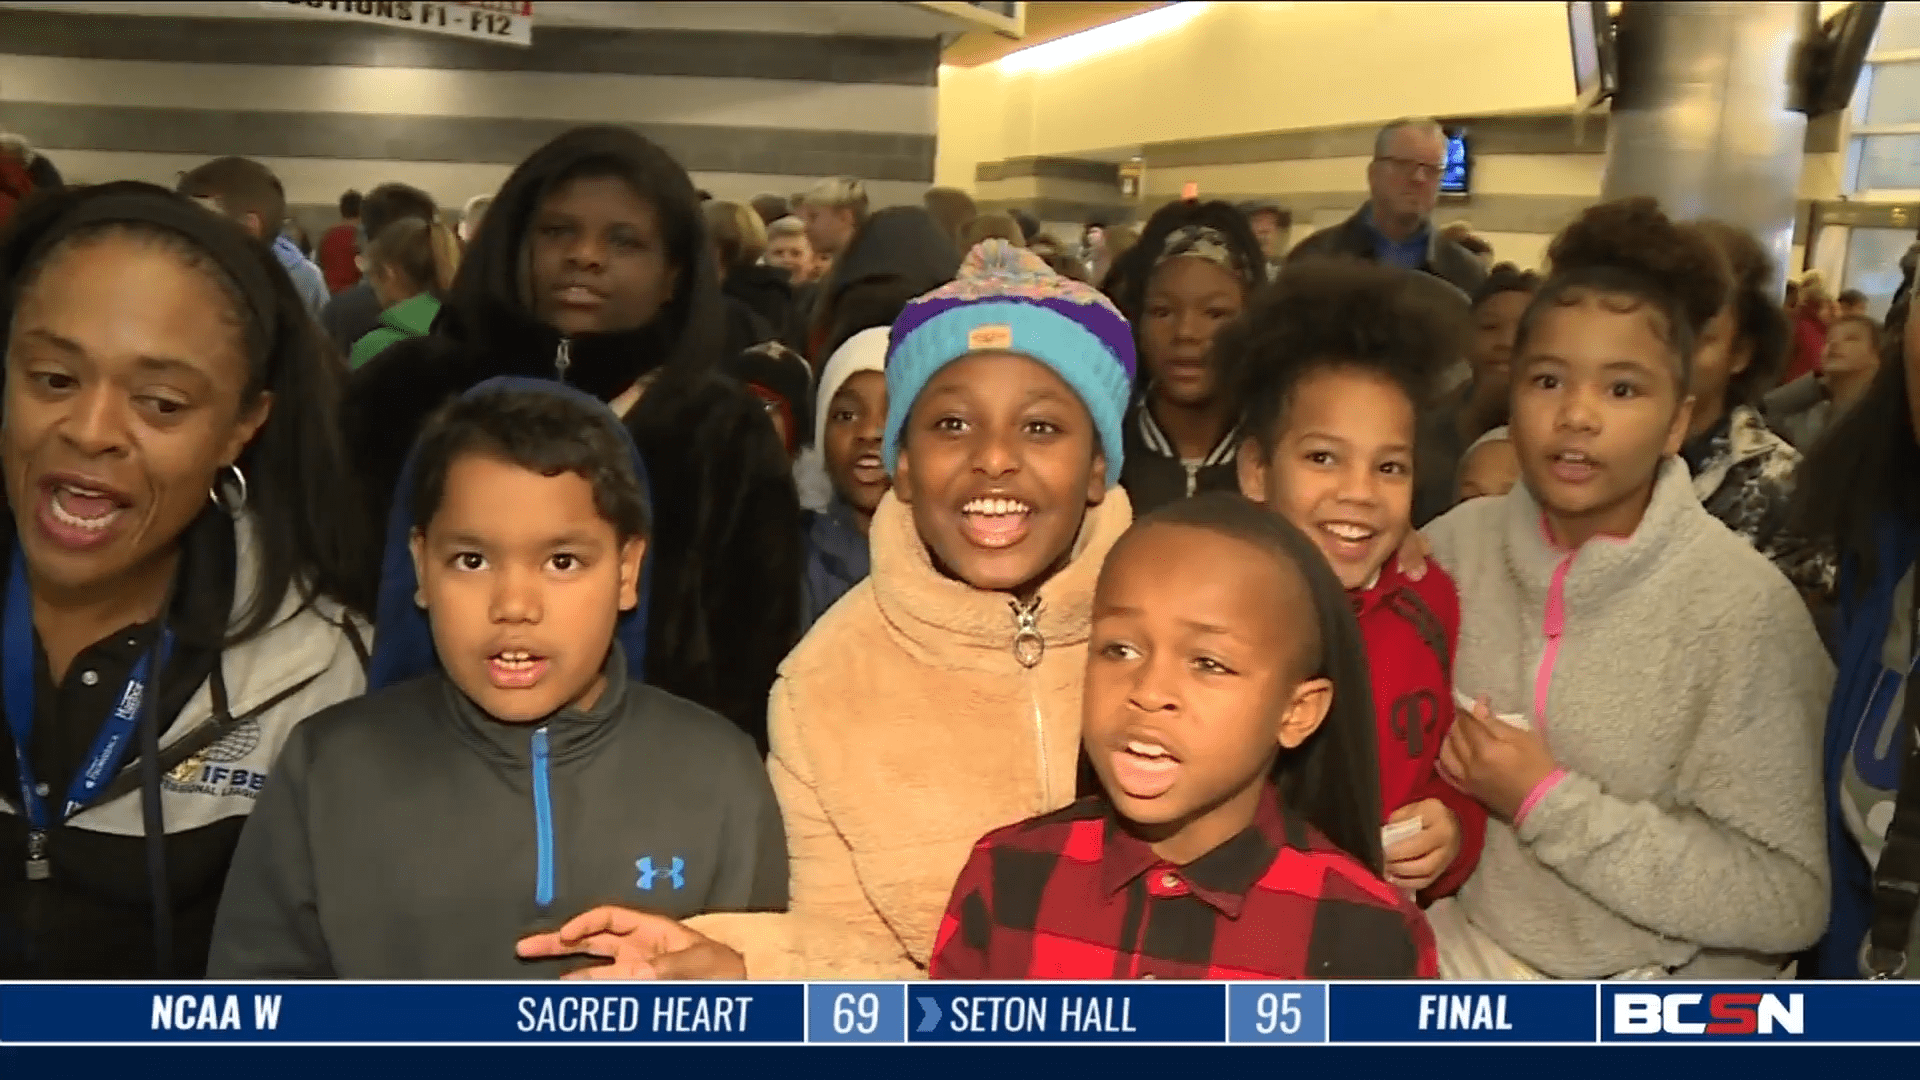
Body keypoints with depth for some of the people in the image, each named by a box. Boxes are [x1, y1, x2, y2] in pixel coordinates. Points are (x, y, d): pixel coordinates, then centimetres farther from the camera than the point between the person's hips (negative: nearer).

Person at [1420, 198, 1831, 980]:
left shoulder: (1741, 608, -15)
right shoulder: (1459, 544, -5)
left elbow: (1789, 899, -17)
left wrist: (1548, 803, -20)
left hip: (1654, 995, -4)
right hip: (1469, 941, 4)